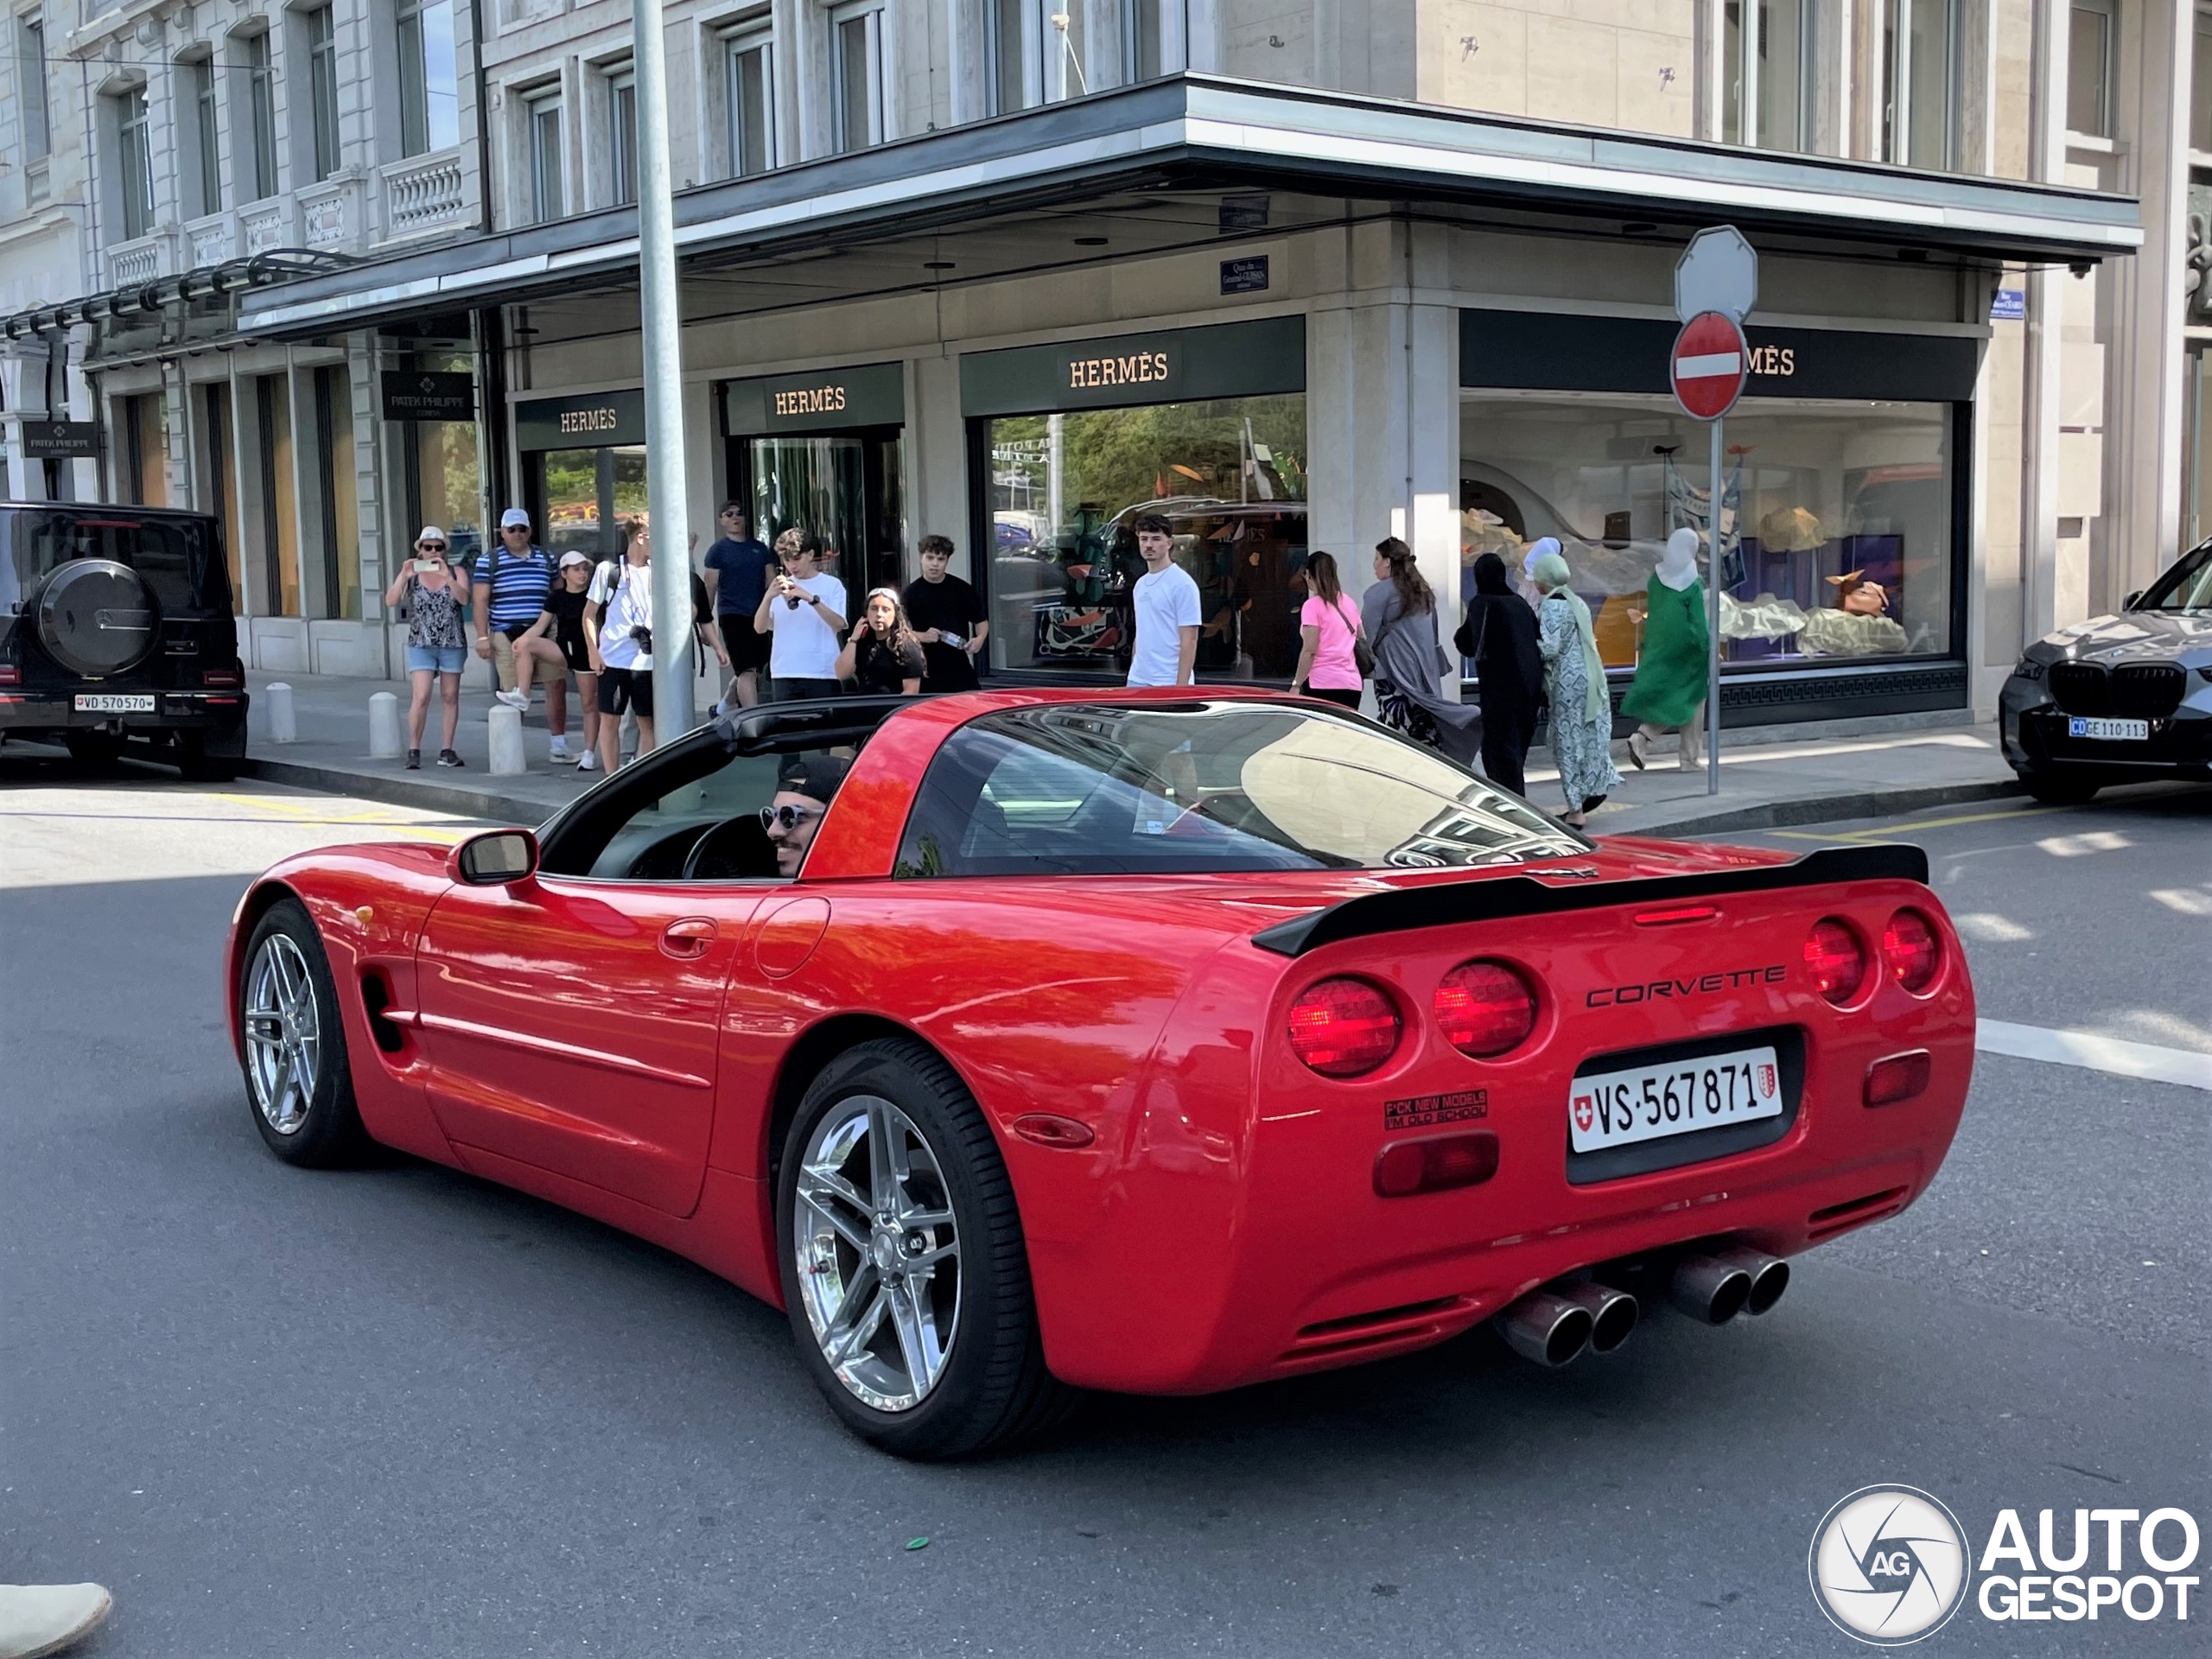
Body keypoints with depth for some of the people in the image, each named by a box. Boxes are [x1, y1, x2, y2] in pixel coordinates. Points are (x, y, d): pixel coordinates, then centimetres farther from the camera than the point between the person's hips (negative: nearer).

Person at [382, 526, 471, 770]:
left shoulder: (456, 573, 3)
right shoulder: (411, 574, 3)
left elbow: (464, 599, -14)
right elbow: (390, 601, -9)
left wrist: (446, 576, -28)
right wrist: (403, 576, -23)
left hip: (453, 645, 1)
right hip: (421, 645, -1)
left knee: (450, 697, 5)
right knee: (421, 697, -12)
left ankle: (447, 751, 12)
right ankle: (413, 751, -7)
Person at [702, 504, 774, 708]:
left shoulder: (760, 548, 14)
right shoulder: (718, 550, 1)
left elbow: (770, 582, 15)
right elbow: (710, 587, 0)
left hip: (758, 616, 5)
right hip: (732, 615, -5)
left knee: (755, 670, 11)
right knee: (747, 671, -13)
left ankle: (725, 704, 32)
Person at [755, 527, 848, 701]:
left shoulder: (832, 584, 5)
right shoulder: (780, 587, 14)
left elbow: (839, 624, -8)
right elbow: (760, 627, 6)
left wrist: (811, 598, -19)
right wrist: (768, 597, -11)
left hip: (823, 673, -2)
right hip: (785, 674, 2)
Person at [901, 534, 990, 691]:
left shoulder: (962, 589, 6)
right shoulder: (912, 593, 1)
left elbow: (981, 620, 15)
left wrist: (980, 639, -5)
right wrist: (922, 636, -16)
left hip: (961, 668, 2)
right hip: (928, 672, -2)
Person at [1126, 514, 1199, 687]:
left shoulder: (1182, 583, -10)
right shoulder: (1140, 584, 15)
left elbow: (1189, 641, -15)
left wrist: (1181, 686, -20)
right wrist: (1134, 673, 17)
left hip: (1169, 684, -8)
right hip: (1138, 681, 8)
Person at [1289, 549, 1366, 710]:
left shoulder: (1313, 606, -5)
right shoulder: (1348, 602, 15)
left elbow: (1310, 650, -11)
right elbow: (1363, 641, 20)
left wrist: (1296, 684, -8)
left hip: (1323, 684, -6)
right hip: (1352, 684, 6)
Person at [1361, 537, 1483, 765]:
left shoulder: (1378, 593, -8)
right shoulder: (1423, 592, 16)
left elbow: (1367, 637, -9)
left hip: (1393, 676, -8)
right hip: (1425, 675, 8)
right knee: (1426, 736, 7)